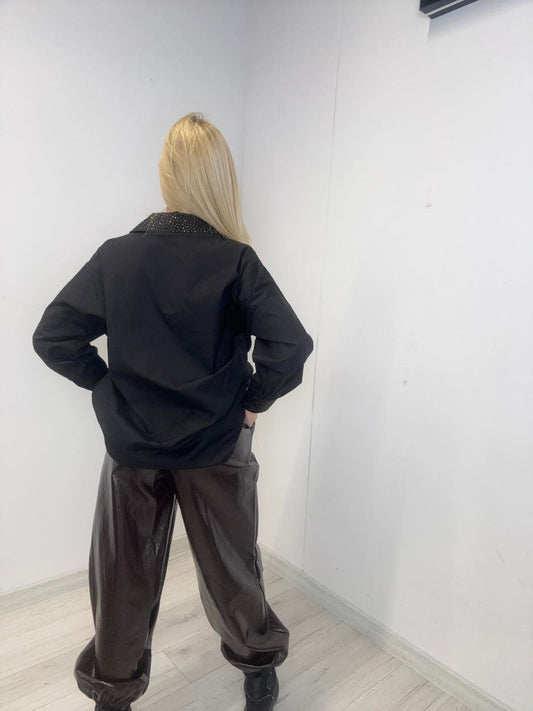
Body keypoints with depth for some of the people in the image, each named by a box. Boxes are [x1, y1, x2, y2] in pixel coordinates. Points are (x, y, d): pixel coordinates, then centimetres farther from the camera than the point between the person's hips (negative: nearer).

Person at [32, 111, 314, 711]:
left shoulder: (115, 255, -6)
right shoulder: (236, 261, -13)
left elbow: (52, 336, -4)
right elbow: (291, 346, -20)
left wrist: (107, 386, 4)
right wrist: (253, 400, -5)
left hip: (132, 447, 2)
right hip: (218, 447, -1)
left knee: (124, 576, 20)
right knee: (229, 565, 20)